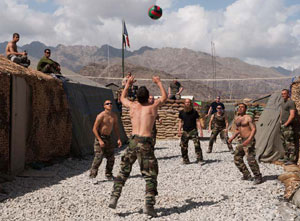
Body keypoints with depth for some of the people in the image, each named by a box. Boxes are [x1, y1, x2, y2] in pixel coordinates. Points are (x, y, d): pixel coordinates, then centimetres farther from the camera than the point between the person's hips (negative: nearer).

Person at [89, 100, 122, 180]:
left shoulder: (114, 116, 4)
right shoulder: (101, 116, -14)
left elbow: (116, 128, 13)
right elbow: (94, 129, -14)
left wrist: (118, 139, 2)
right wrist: (100, 140, -20)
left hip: (108, 138, 6)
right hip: (100, 137, -6)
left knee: (111, 158, 7)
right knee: (98, 157, -13)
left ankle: (108, 175, 22)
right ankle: (92, 176, -6)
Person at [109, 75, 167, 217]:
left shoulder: (133, 106, 8)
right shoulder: (152, 107, 3)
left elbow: (122, 98, 31)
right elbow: (164, 97, 23)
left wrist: (128, 84, 41)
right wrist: (159, 83, 35)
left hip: (133, 141, 3)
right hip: (145, 143, -3)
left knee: (123, 171, 17)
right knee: (150, 175, 3)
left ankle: (114, 198, 10)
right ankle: (149, 205, -4)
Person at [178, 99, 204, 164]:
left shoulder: (194, 112, 0)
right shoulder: (181, 112, 7)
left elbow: (198, 121, -1)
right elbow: (180, 122, 13)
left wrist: (201, 131, -8)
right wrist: (179, 130, 3)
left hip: (193, 131, -3)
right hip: (185, 132, 3)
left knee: (197, 144, -16)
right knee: (183, 146, 1)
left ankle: (200, 159, -12)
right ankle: (185, 160, 14)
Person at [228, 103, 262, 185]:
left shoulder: (248, 118, -9)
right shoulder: (237, 119, 14)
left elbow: (254, 129, -16)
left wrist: (249, 139, -28)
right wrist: (232, 138, 12)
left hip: (249, 141, -9)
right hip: (242, 141, 9)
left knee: (250, 159, -16)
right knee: (237, 159, 10)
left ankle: (258, 177, -8)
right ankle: (247, 175, 19)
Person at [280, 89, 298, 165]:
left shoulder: (291, 103, -13)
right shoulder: (283, 103, 17)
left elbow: (292, 115, -19)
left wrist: (286, 124, -16)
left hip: (288, 126, -10)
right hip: (283, 126, 10)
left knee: (289, 143, -9)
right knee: (284, 142, 13)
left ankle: (292, 160, -7)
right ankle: (286, 157, 21)